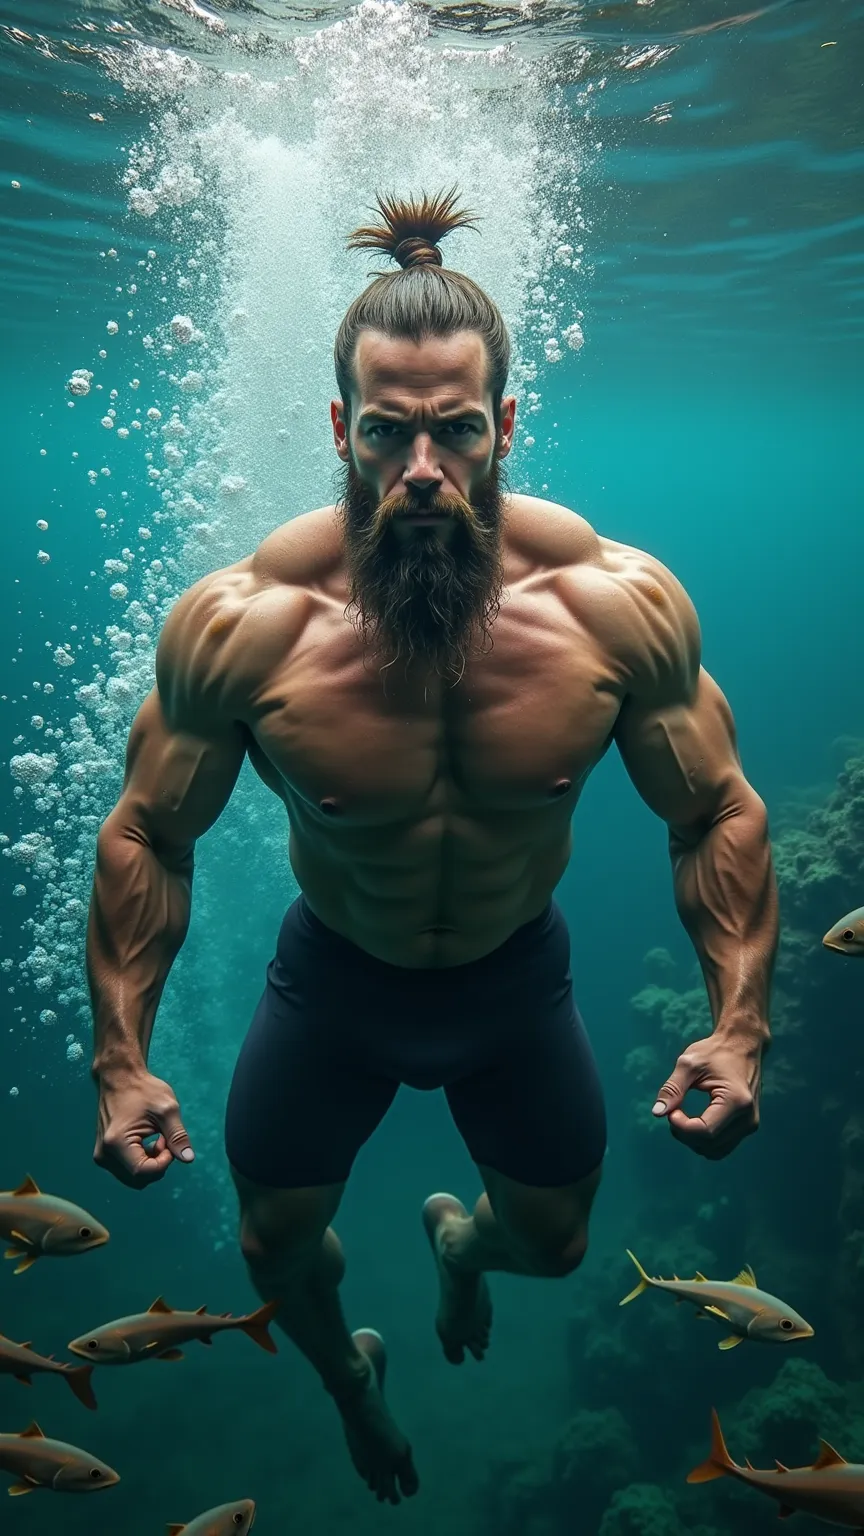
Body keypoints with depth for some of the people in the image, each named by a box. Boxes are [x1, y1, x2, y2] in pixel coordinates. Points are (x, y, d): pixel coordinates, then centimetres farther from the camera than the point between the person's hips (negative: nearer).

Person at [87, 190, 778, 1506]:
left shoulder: (622, 606, -26)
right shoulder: (240, 626, -28)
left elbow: (719, 815, -11)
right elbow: (149, 837, -13)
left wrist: (740, 1026, -19)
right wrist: (122, 1059, -15)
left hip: (520, 976, 1)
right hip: (333, 981, 0)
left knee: (553, 1243, 22)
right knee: (278, 1246, 18)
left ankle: (462, 1243, 64)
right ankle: (348, 1376, 58)